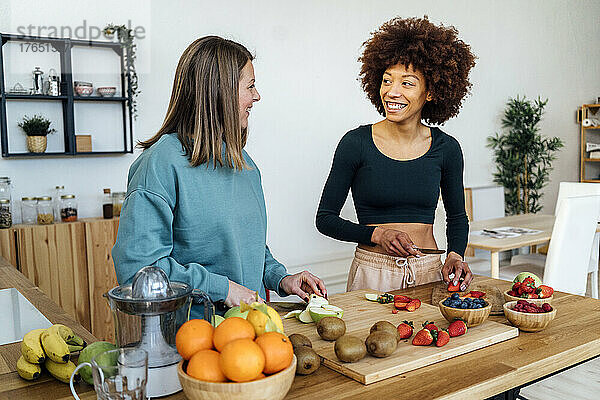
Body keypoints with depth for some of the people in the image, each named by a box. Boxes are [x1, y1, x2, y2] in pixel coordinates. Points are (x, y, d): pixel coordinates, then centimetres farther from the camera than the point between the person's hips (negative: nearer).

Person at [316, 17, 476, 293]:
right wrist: (377, 234, -16)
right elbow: (325, 218, -3)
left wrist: (455, 254, -3)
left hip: (430, 273, 2)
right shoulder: (356, 143, -8)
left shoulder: (446, 148, 0)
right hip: (372, 273, -2)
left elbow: (457, 217, 15)